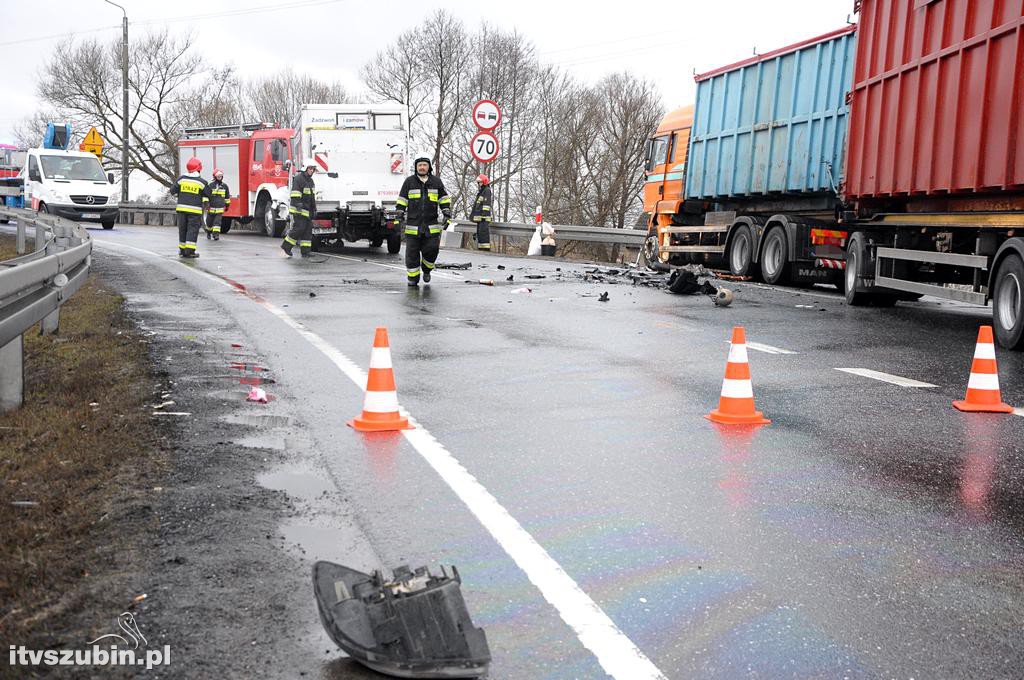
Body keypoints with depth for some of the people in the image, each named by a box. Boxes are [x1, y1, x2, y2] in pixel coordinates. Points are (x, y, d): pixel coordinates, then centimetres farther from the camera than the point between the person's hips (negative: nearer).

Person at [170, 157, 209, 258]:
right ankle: (189, 251, -8)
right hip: (195, 210, -3)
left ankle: (182, 250, 16)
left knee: (182, 229, 12)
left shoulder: (181, 179, 2)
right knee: (192, 229, -2)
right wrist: (205, 204, 22)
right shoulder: (201, 182, -5)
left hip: (182, 208, 3)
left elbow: (173, 191, 6)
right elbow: (207, 196, 4)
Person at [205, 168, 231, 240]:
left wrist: (227, 205, 20)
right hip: (211, 208, -1)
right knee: (209, 222, 11)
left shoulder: (224, 186, 5)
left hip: (220, 208, 1)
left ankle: (216, 234, -9)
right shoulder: (211, 185, -5)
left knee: (217, 222, -9)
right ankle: (208, 233, 33)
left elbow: (227, 196, 16)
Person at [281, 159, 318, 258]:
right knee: (299, 228, -13)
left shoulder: (310, 181, 19)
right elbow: (295, 194, -18)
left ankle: (305, 251, 4)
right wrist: (298, 205, -26)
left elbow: (313, 197, 24)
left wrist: (314, 209, 21)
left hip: (307, 211, 9)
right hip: (299, 209, -9)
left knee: (308, 229, 4)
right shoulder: (298, 178, -10)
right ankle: (286, 245, 0)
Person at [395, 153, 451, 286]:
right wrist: (399, 217, 2)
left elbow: (444, 200, 14)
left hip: (431, 225, 1)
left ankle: (427, 269, 23)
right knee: (412, 252, 0)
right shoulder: (409, 181, 7)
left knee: (432, 249, -4)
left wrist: (447, 215, 4)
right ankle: (413, 277, 10)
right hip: (413, 224, 0)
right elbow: (402, 201, 9)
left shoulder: (436, 181, 10)